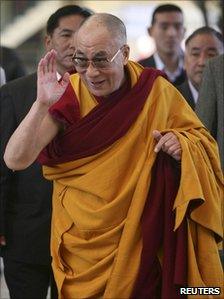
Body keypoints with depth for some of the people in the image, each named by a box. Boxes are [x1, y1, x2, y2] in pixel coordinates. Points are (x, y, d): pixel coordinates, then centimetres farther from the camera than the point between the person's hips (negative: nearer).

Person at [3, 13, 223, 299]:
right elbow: (15, 160, -19)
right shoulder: (69, 96, -13)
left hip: (143, 240, 1)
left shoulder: (156, 91, -8)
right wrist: (42, 104, -32)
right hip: (83, 243, -1)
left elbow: (201, 140, 4)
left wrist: (182, 145, -18)